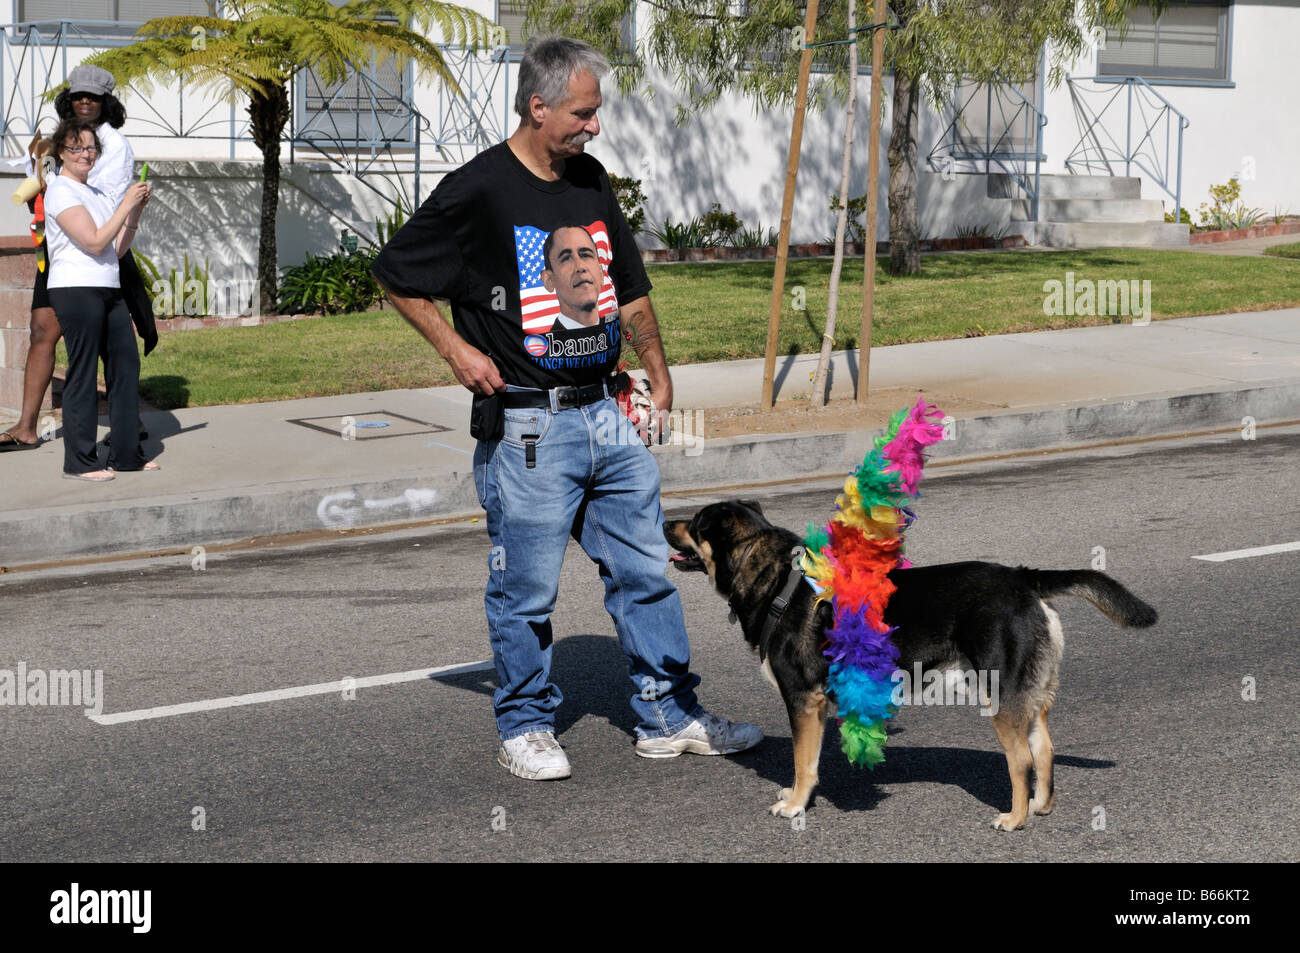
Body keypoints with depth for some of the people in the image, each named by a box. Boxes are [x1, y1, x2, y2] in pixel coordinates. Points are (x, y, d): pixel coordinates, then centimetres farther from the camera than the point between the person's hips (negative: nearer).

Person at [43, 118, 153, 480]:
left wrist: (136, 212, 5)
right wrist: (126, 204, -11)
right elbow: (95, 242, -16)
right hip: (75, 290, -8)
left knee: (126, 364, 7)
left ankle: (126, 453, 15)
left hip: (108, 290, 8)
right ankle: (79, 461, 1)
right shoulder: (61, 192, -7)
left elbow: (117, 249, 15)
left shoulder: (95, 193, 20)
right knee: (83, 372, -5)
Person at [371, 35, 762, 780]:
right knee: (527, 587, 2)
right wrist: (457, 349, -8)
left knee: (646, 571, 10)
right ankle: (525, 727, 18)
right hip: (527, 429, -6)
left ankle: (670, 715, 20)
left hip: (607, 416, 7)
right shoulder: (478, 191, -10)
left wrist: (660, 379, 21)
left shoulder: (591, 182, 11)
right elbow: (396, 275, -1)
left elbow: (631, 291, 21)